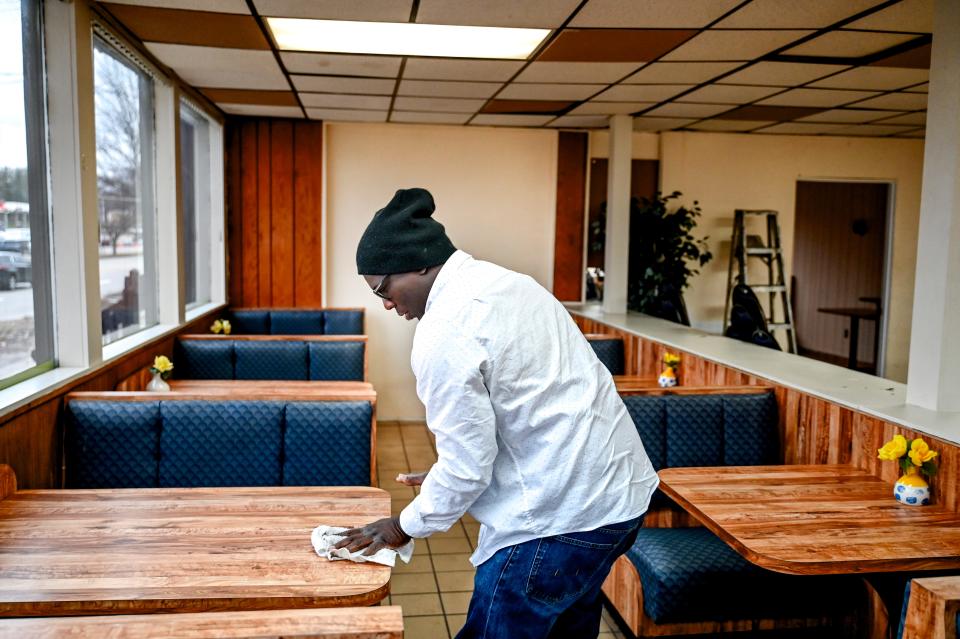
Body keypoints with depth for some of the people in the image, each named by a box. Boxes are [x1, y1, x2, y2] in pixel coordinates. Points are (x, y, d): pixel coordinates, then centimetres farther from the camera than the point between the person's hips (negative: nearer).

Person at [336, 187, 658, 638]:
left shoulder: (444, 334, -19)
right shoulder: (507, 281, 10)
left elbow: (467, 468, -16)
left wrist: (406, 527, 1)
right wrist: (447, 476, 19)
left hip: (559, 516, -10)